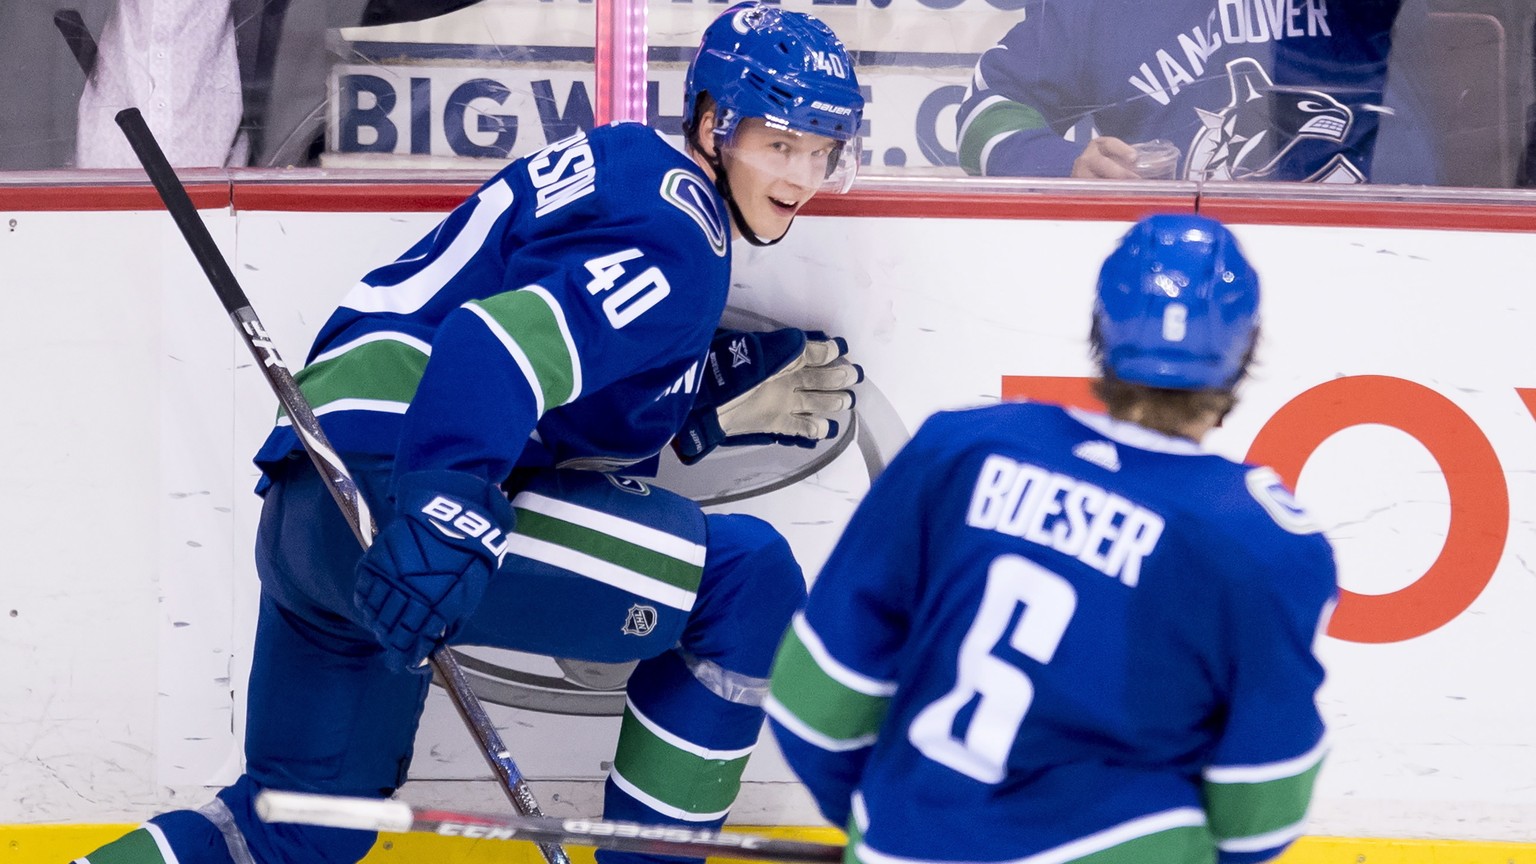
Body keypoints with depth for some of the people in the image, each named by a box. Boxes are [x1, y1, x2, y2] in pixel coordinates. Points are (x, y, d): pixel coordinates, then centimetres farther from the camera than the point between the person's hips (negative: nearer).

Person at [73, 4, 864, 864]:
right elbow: (505, 344, -24)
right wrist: (447, 520, -35)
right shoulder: (678, 237, -8)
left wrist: (724, 393, 18)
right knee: (747, 581, -9)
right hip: (397, 497, -11)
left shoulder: (620, 172, 22)